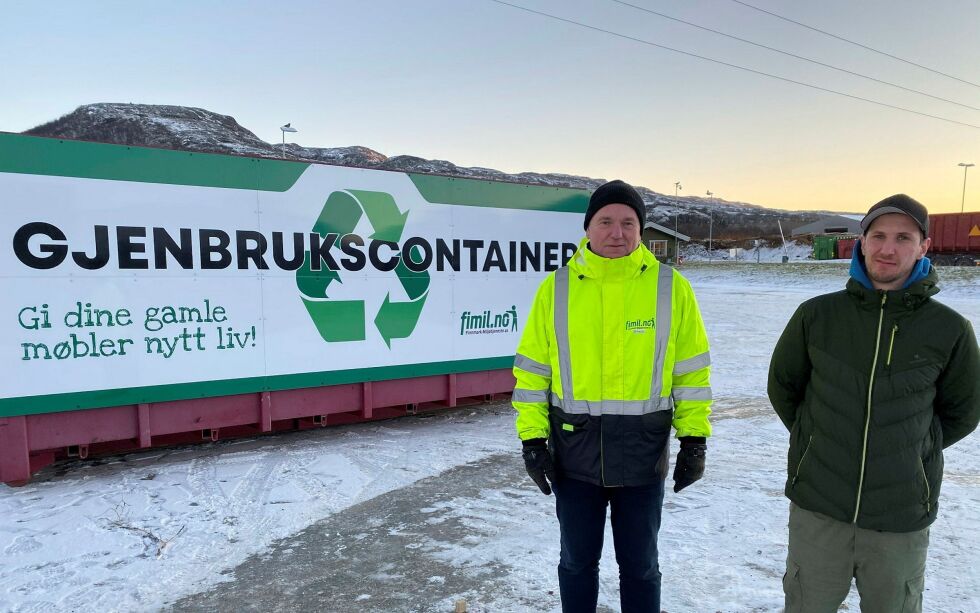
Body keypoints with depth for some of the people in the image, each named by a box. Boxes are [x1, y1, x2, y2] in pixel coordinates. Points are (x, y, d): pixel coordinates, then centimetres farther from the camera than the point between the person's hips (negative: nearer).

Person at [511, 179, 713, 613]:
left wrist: (694, 439, 0)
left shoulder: (671, 288, -3)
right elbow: (532, 369, 1)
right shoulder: (556, 288, -2)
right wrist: (532, 437, -3)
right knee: (577, 561, 18)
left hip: (643, 456, 0)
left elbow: (692, 369, 1)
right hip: (573, 455, 1)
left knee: (640, 566, 17)